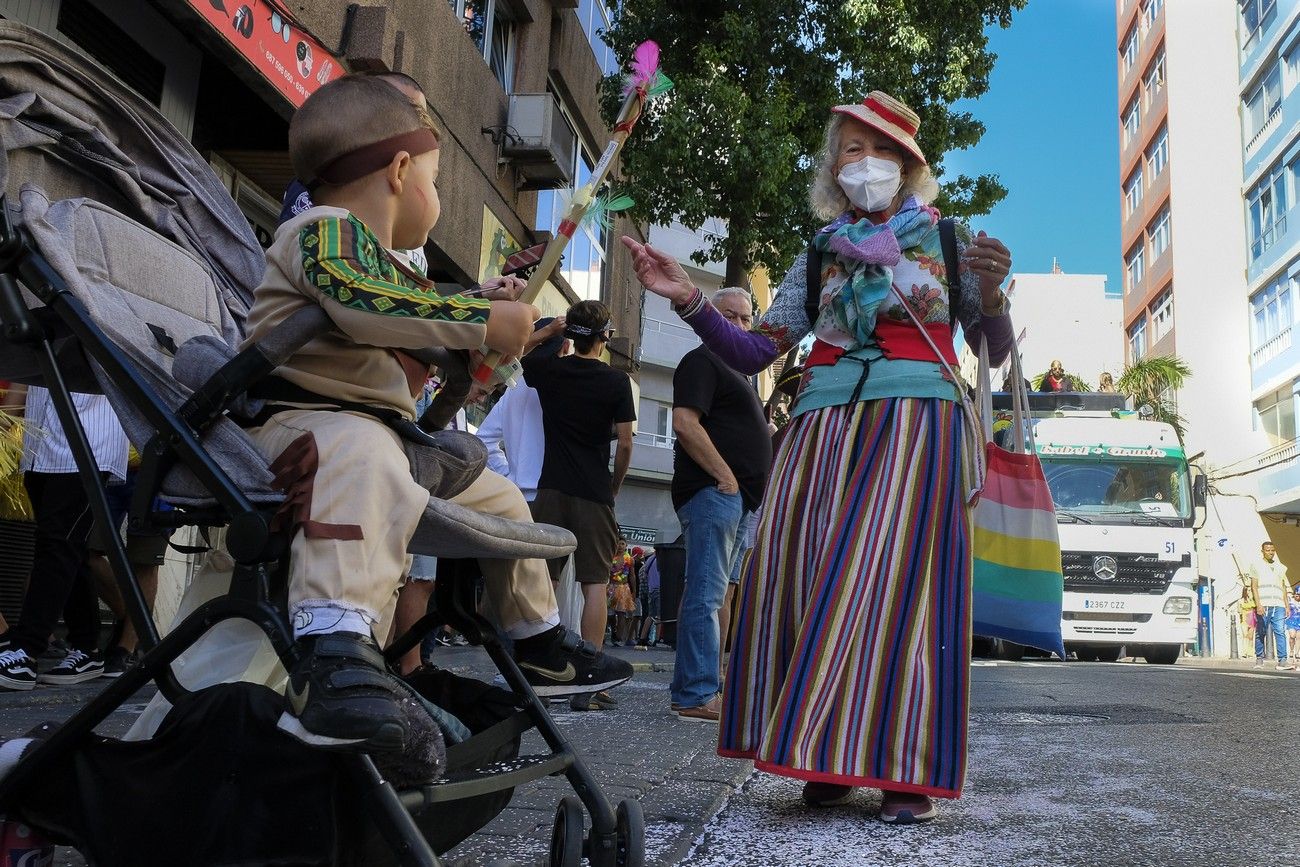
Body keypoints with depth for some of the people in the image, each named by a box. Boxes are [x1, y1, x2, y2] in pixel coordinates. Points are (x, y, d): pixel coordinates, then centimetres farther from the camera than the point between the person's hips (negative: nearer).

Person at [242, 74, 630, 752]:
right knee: (366, 460, -44)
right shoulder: (324, 229, -8)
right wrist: (482, 321, -27)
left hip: (387, 431, 10)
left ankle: (539, 647, 34)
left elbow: (410, 343, 40)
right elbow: (360, 303, -31)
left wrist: (476, 305, 35)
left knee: (499, 498, 19)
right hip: (306, 419, -10)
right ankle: (333, 654, -63)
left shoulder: (388, 265, 25)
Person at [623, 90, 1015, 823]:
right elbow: (753, 353, 10)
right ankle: (831, 758, 3)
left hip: (916, 419, -2)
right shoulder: (820, 255, 18)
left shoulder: (951, 241, 14)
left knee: (892, 578, -11)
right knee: (810, 580, -6)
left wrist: (993, 298, -7)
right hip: (827, 420, 3)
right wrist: (689, 301, -4)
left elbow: (996, 355, 14)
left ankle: (904, 768, -4)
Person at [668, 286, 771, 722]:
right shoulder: (702, 361, -3)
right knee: (706, 595, -11)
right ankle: (698, 696, -11)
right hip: (713, 491, -10)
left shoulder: (734, 371, 27)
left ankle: (691, 688, 16)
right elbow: (684, 422, -17)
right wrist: (725, 477, -18)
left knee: (713, 595, 11)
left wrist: (749, 490, 18)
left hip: (738, 497, 10)